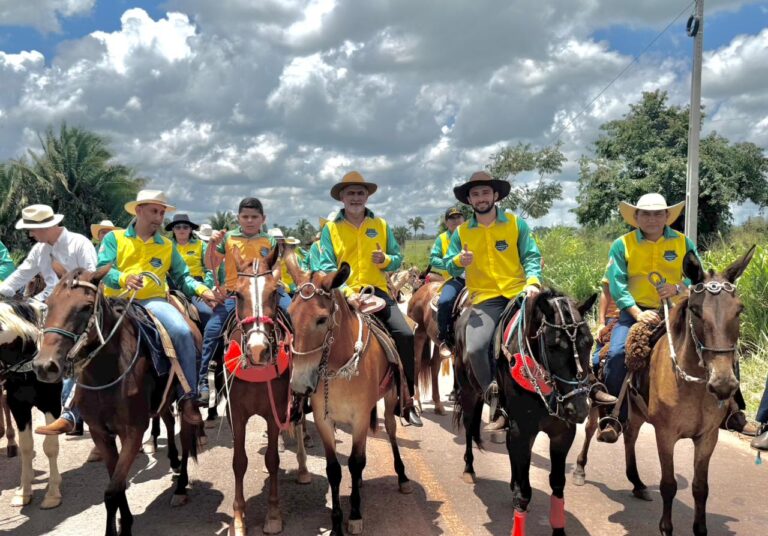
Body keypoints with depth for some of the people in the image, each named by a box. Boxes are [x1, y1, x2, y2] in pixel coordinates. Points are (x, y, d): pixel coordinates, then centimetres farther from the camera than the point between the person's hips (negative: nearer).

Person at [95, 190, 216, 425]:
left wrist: (202, 290, -5)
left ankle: (188, 399, -19)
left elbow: (182, 276, 15)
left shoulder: (167, 246, 17)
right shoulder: (114, 239, 9)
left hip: (153, 301, 1)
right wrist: (124, 278, -26)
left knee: (183, 332, -27)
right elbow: (102, 270, -4)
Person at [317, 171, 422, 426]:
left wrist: (385, 260, -10)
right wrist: (347, 292, -19)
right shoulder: (331, 228, 5)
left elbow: (397, 258, 14)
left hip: (377, 291, 2)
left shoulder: (381, 225, 13)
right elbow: (327, 267, -3)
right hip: (344, 295, -1)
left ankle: (406, 399, -3)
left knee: (405, 334, -17)